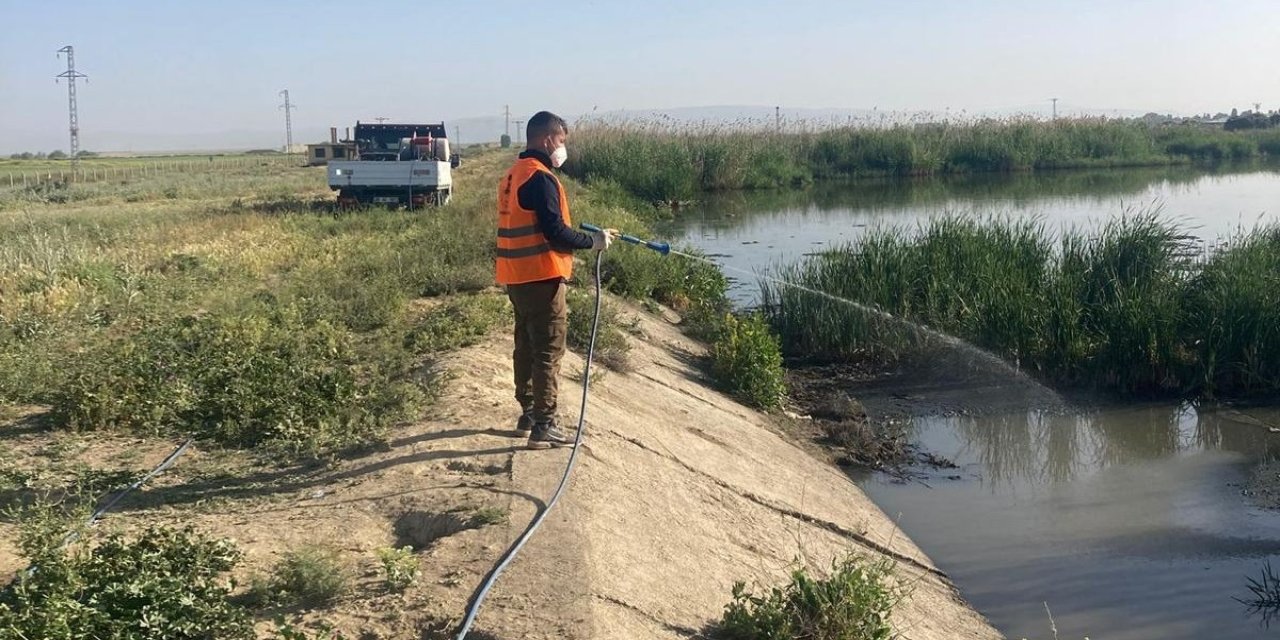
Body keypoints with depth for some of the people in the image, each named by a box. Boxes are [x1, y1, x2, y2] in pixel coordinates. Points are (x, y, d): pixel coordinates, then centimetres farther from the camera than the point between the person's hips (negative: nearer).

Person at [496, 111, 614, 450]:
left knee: (526, 346, 17)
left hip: (517, 278, 10)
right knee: (548, 352, -4)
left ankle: (528, 414, 27)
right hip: (541, 278, -10)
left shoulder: (513, 175, 14)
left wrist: (580, 236, 19)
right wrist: (593, 241, -8)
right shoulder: (540, 177, -17)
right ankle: (543, 427, -2)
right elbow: (555, 231, -21)